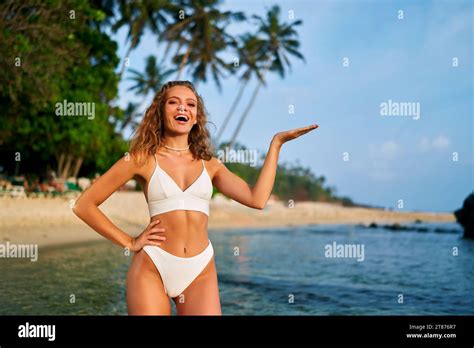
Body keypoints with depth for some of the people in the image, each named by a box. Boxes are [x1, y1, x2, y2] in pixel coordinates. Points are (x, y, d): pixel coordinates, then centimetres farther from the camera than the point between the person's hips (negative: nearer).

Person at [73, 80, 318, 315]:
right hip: (152, 268, -2)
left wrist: (276, 143, 4)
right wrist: (129, 242, -1)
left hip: (201, 272, 3)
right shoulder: (143, 159, 2)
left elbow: (257, 199, -3)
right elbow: (83, 205, 3)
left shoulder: (209, 165, 12)